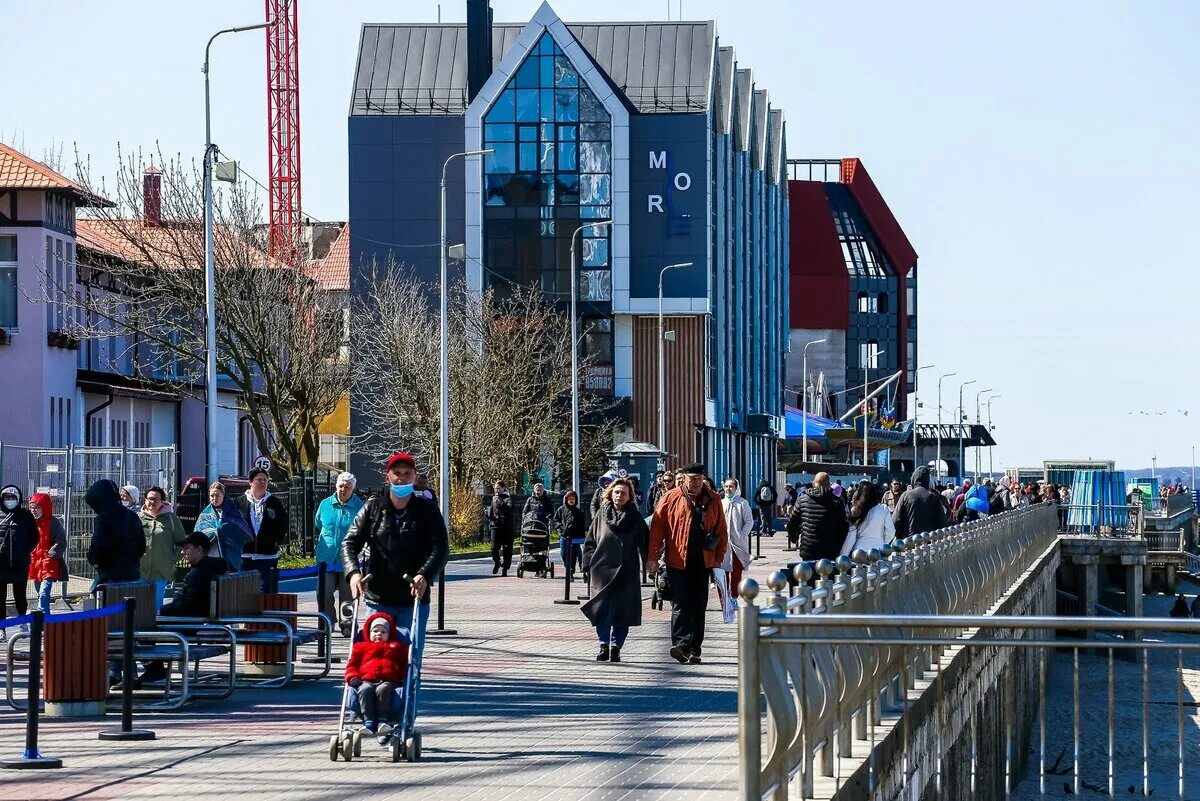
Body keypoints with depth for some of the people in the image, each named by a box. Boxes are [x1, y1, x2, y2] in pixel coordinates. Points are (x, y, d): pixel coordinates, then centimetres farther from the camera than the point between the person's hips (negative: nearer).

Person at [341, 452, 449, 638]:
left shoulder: (427, 511, 2)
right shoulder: (373, 508, 6)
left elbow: (440, 549, -9)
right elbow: (349, 543, 2)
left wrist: (425, 576, -28)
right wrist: (353, 572, -18)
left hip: (414, 601, -1)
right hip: (378, 600, 1)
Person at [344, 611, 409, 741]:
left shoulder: (396, 647, 28)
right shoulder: (361, 647, 27)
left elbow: (404, 664, 22)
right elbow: (352, 665, 20)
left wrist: (403, 679, 4)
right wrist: (353, 678, 0)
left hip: (388, 681, -1)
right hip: (367, 681, 1)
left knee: (383, 689, -38)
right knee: (365, 690, -37)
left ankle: (382, 721, -42)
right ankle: (368, 722, -44)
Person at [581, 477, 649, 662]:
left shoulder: (635, 517, 5)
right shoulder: (602, 515, 8)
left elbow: (644, 543, 3)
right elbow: (590, 541, 11)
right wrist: (590, 563, 1)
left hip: (626, 573, -1)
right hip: (602, 570, 1)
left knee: (622, 611, -2)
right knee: (602, 609, -4)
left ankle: (616, 647, 6)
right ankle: (604, 645, 4)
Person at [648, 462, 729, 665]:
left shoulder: (713, 500, 8)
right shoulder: (671, 498, 0)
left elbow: (721, 531, 12)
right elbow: (657, 528, -1)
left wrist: (718, 558, 5)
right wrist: (652, 557, -6)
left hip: (703, 562, 3)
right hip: (678, 561, -3)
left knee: (698, 606, 7)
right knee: (680, 603, -11)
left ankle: (694, 649, 11)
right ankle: (681, 643, -19)